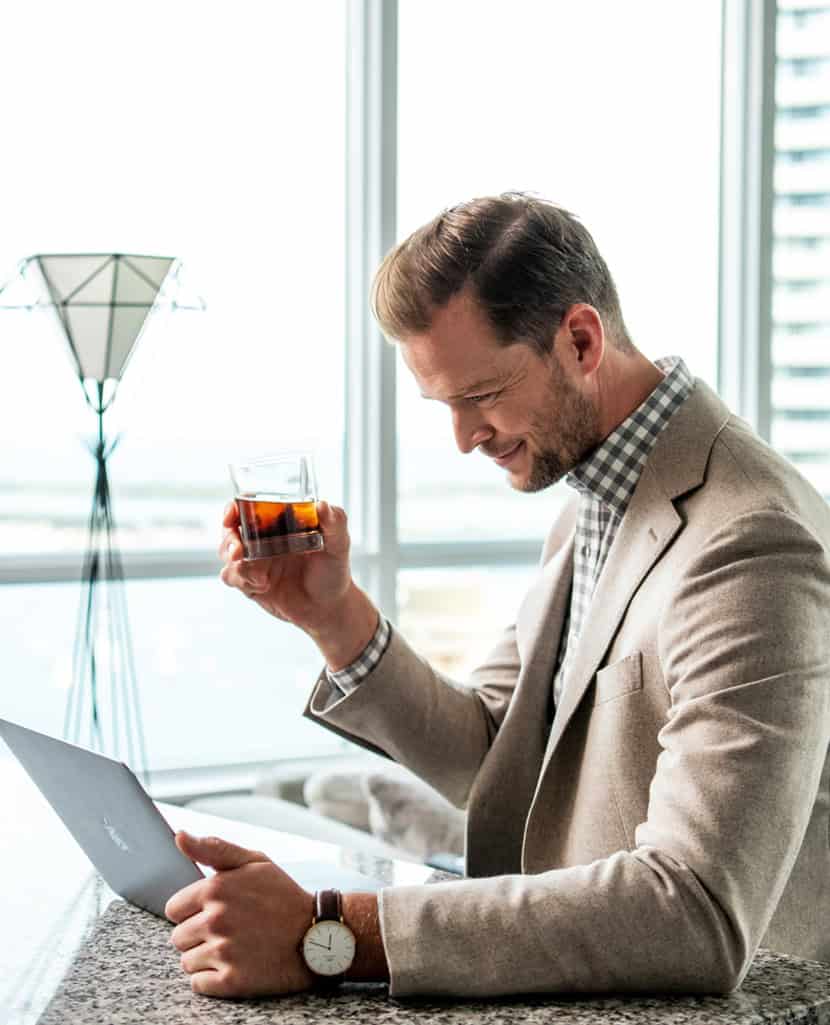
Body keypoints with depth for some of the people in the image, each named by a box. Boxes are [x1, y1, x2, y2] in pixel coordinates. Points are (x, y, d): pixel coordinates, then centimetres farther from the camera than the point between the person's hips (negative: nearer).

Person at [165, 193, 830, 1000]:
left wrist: (331, 935, -33)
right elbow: (489, 760, 11)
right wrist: (333, 616, -4)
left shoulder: (751, 547, -23)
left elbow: (700, 917, -31)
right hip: (583, 994, 7)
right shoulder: (591, 511, 7)